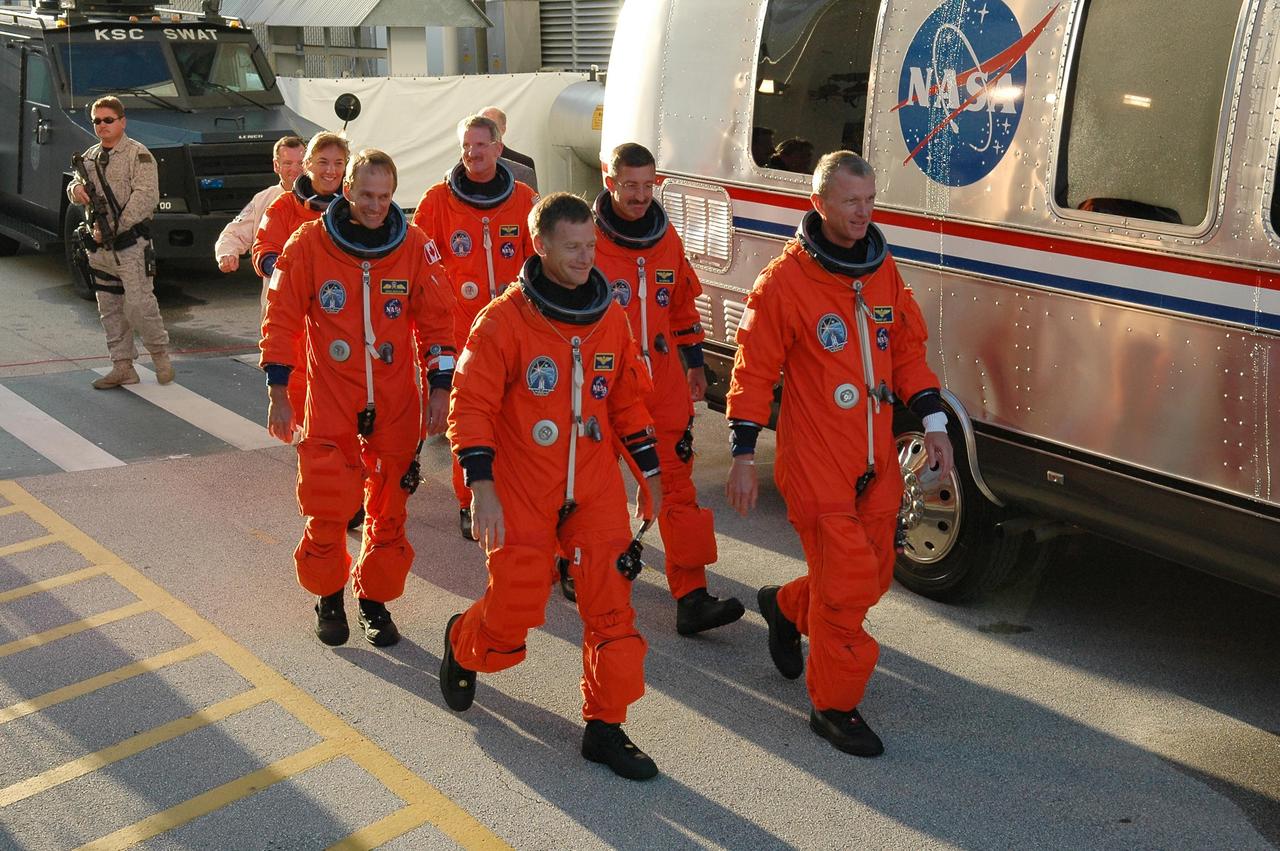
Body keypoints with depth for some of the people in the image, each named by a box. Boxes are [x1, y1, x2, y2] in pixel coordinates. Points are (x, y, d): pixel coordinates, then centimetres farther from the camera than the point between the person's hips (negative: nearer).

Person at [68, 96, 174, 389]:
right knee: (110, 309, 9)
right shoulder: (90, 157, 17)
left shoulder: (138, 154, -6)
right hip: (100, 247, 7)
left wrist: (115, 227, -20)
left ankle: (160, 353, 10)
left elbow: (146, 196, -16)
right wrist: (76, 189, -9)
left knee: (139, 303, -12)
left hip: (131, 243, -7)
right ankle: (123, 366, 16)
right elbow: (75, 184, 18)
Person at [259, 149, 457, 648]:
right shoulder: (309, 245, -7)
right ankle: (329, 597, 25)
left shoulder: (414, 246, -3)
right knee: (327, 507, 0)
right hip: (329, 402, -1)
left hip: (396, 404, 2)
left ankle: (375, 598, 27)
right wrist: (278, 393, -4)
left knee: (389, 506, 9)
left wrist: (439, 388, -2)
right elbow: (282, 320, -2)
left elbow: (437, 320, 2)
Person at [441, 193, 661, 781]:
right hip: (521, 491, -4)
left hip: (595, 489, 4)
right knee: (513, 610, 6)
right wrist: (481, 488, -19)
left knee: (611, 607, -1)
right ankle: (462, 644, 41)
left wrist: (651, 474, 12)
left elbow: (628, 400, 13)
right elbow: (471, 406, -12)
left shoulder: (610, 318, 3)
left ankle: (605, 727, 14)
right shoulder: (504, 319, -12)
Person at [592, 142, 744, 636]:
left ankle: (691, 598, -2)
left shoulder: (667, 239, 7)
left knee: (678, 484, -2)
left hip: (664, 385, 4)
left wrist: (694, 362, 20)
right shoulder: (588, 240, -8)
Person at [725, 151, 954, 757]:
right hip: (816, 463, -6)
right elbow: (754, 370, -8)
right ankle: (834, 707, 13)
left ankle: (787, 607, 43)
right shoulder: (785, 280, -11)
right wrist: (743, 455, -9)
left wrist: (932, 421, 6)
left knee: (874, 576, 15)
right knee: (846, 582, -5)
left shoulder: (883, 270, 8)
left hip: (876, 460, 7)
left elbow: (908, 348, 15)